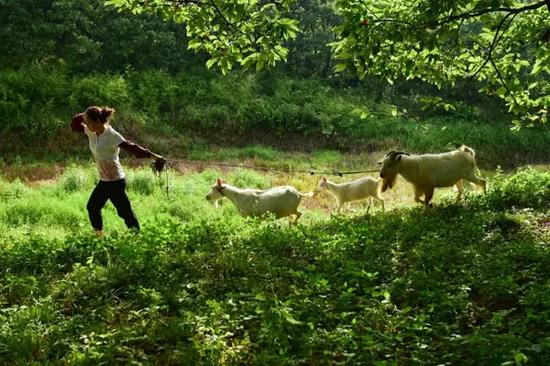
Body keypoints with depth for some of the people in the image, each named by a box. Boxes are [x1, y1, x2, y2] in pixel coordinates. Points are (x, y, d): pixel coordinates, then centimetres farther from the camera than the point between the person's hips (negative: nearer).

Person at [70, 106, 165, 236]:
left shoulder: (111, 135, -20)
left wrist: (152, 156, -37)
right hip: (104, 181, 9)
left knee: (125, 212, -3)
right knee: (92, 207, 19)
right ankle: (99, 236, 34)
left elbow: (131, 147, -27)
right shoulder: (92, 132, 4)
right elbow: (74, 126, 15)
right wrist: (82, 116, -4)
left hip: (115, 182, -9)